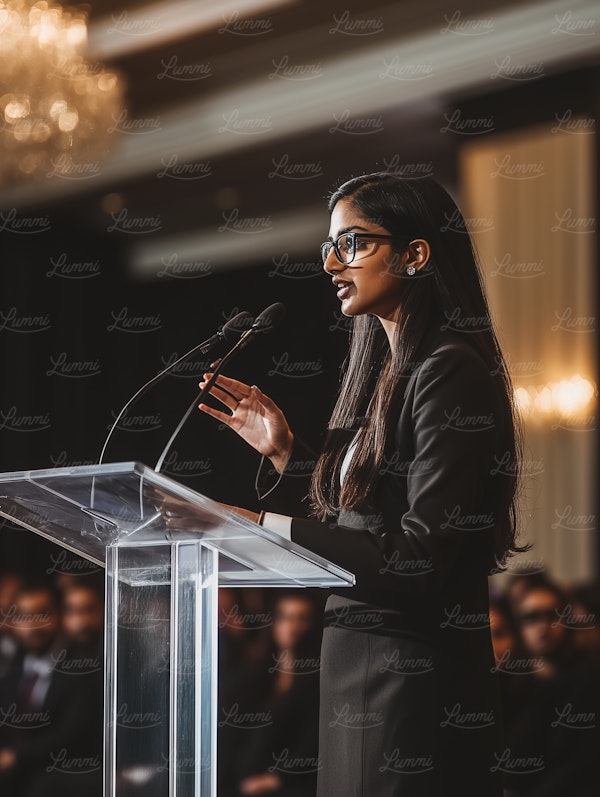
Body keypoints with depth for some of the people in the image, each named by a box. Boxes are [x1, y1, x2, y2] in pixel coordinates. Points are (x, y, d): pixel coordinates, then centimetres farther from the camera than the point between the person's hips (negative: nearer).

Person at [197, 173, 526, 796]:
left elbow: (421, 557, -22)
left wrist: (263, 528, -21)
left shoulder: (449, 372, -14)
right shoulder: (383, 370, 13)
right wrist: (281, 451, 4)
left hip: (416, 677, -9)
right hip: (352, 668, 9)